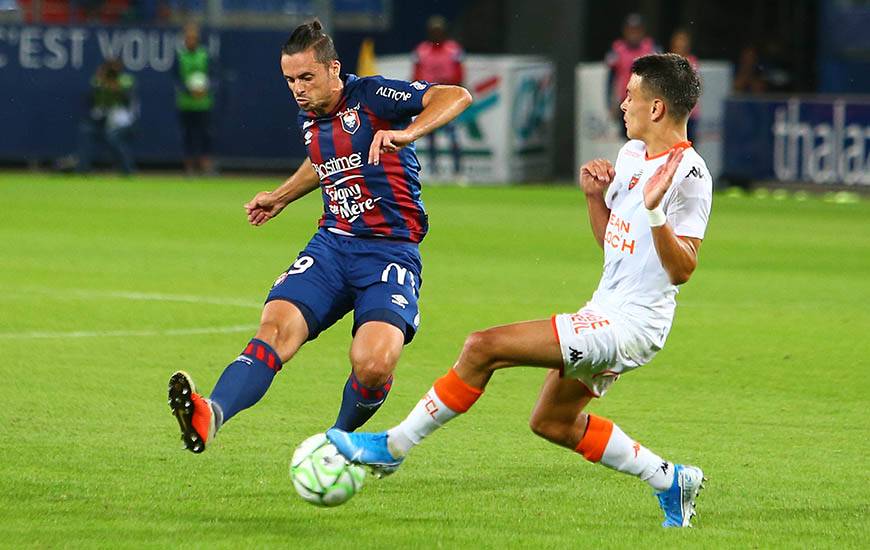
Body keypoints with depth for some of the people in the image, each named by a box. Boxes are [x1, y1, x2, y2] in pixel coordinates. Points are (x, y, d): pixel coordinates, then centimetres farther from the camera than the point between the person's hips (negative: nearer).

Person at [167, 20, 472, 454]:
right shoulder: (309, 118, 12)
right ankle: (210, 415, -45)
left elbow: (456, 96, -21)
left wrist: (406, 133, -35)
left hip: (390, 251, -6)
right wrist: (280, 197, 40)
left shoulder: (370, 96, -9)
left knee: (373, 365, -26)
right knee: (276, 326, -22)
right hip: (333, 243, 6)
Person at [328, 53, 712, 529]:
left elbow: (681, 270, -21)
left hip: (629, 324, -11)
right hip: (606, 314, 11)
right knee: (552, 423, 22)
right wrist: (595, 196, 5)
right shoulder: (632, 153, 12)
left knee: (483, 347, -17)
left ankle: (392, 447, -7)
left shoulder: (688, 175, -17)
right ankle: (671, 481, 29)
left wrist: (655, 211, -34)